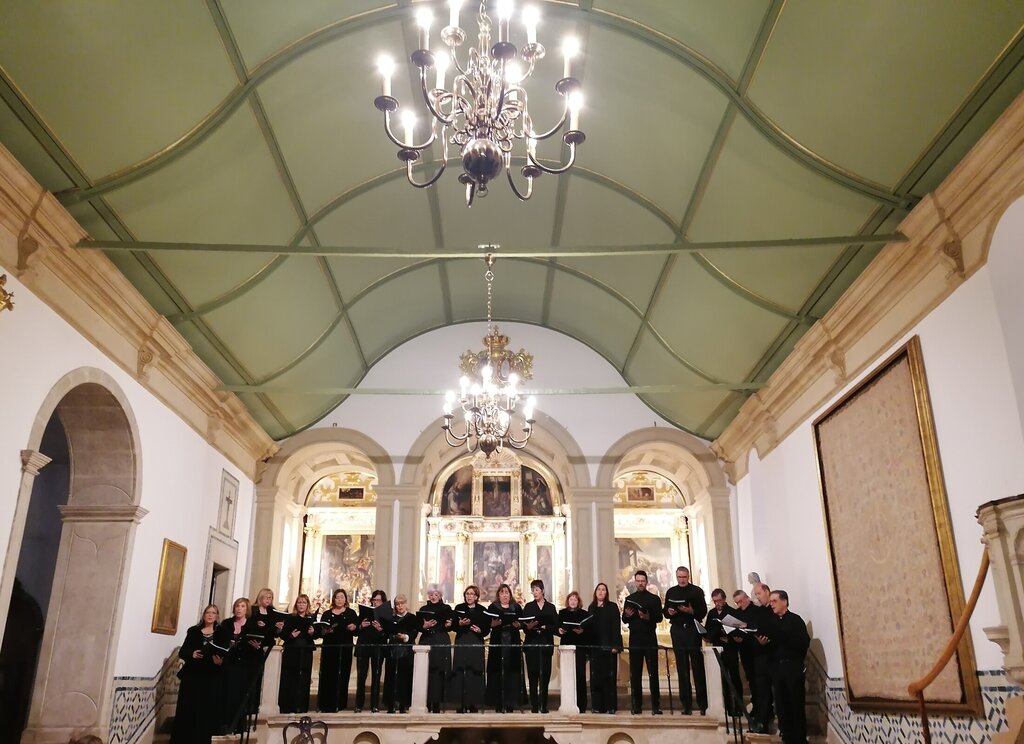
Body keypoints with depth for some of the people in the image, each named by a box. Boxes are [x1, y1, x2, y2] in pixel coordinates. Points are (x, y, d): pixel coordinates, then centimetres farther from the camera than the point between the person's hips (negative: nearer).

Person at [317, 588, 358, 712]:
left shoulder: (351, 613, 8)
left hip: (345, 649, -1)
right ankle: (325, 705, 6)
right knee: (327, 676, -1)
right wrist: (325, 631, -14)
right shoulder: (327, 614, 11)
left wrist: (354, 628, -18)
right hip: (329, 648, 1)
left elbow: (357, 632, 3)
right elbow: (320, 632, 6)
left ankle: (337, 704, 7)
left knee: (342, 676, -1)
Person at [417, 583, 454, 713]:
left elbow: (450, 627, 5)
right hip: (426, 642, 1)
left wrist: (449, 625, -17)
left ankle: (436, 704, 2)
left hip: (442, 644, -1)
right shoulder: (423, 609, 10)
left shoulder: (446, 609, 7)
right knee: (426, 672, -3)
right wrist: (425, 626, -14)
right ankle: (426, 703, 4)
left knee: (439, 673, -5)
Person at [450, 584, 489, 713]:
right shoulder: (459, 608, 8)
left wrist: (480, 630, -13)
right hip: (461, 643, 0)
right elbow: (453, 626, 3)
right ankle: (461, 704, 1)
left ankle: (473, 704, 4)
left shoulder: (482, 610, 7)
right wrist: (460, 623, -16)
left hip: (476, 644, 0)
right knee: (460, 672, -5)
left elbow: (487, 629, 6)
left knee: (475, 673, -3)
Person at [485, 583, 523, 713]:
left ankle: (510, 703, 3)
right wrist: (494, 623, -18)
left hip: (513, 643, 1)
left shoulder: (516, 607, 13)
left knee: (512, 670, -2)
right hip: (497, 642, -1)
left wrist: (518, 624, -13)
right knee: (497, 670, -4)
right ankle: (498, 703, 1)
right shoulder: (493, 607, 9)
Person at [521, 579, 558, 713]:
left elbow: (555, 626, 4)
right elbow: (523, 625, 1)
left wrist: (544, 627, -11)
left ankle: (544, 705, 7)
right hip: (531, 644, -1)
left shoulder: (551, 607, 11)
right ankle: (534, 705, 2)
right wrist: (528, 627, -20)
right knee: (533, 675, -3)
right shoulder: (528, 607, 9)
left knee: (545, 675, -1)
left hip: (546, 644, 1)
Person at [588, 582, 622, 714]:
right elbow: (588, 626, 12)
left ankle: (611, 706, 4)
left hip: (608, 645, -4)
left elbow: (616, 627, -5)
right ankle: (598, 706, 9)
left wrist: (615, 645, -13)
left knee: (609, 676, -2)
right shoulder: (591, 608, 13)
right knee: (596, 676, 3)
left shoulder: (612, 607, 0)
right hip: (594, 646, 4)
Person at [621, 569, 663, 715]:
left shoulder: (654, 599, 6)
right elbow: (624, 620, 10)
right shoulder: (629, 599, 11)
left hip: (650, 639, -2)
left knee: (653, 673, -3)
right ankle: (636, 706, 9)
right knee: (635, 673, 3)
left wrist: (648, 617, -21)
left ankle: (656, 706, -1)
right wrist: (627, 615, -12)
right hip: (634, 639, 2)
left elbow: (659, 617, -3)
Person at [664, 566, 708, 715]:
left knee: (698, 667, -2)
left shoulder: (697, 591, 2)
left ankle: (703, 704, 4)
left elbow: (703, 612, -4)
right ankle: (686, 704, 8)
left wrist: (691, 611, -20)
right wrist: (669, 612, -9)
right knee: (682, 669, 4)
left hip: (693, 631, -3)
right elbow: (665, 613, 12)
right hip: (678, 632, 3)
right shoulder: (671, 592, 11)